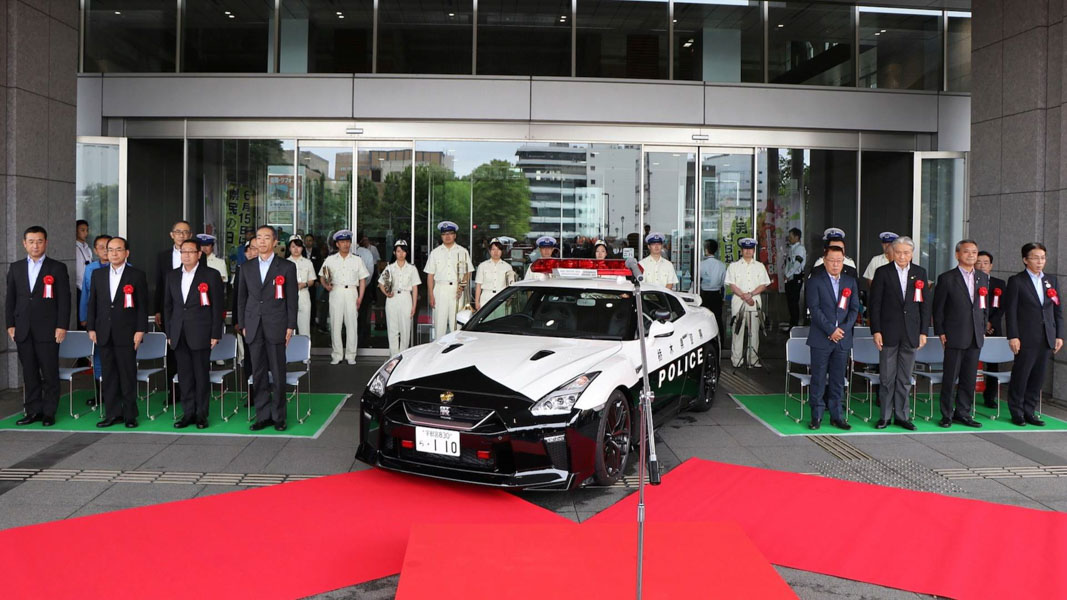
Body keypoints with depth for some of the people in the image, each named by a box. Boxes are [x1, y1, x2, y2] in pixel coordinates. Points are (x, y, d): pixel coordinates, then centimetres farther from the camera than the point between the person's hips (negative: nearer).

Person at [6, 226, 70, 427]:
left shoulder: (58, 268, 1)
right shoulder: (15, 268, 12)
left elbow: (64, 299, -3)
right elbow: (10, 298, 13)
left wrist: (62, 327, -9)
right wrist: (10, 325, 6)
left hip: (47, 330, -3)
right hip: (23, 331, 4)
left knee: (50, 373, 0)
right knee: (29, 373, 8)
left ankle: (49, 412, 8)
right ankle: (33, 411, 16)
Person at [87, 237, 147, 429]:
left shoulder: (137, 275, 0)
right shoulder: (98, 274, 11)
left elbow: (143, 305, -2)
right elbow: (92, 303, 13)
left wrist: (140, 331, -8)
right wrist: (91, 328, 7)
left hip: (126, 334, -4)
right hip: (104, 334, 4)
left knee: (128, 376, 0)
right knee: (108, 375, 7)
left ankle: (130, 415, 8)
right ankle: (112, 414, 14)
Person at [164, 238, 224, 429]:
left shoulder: (211, 275, -1)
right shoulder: (172, 276, 12)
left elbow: (217, 306, -3)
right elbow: (167, 306, 16)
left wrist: (215, 335, -7)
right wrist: (169, 333, 10)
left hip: (200, 335, -4)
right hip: (179, 335, 4)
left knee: (201, 376, 1)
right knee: (184, 376, 7)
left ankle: (201, 415, 10)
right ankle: (188, 413, 15)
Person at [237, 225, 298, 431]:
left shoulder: (287, 267, 1)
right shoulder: (247, 268, 11)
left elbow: (292, 299, 0)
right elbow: (241, 298, 14)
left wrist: (290, 327, -5)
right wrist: (243, 325, 8)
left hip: (276, 327, -3)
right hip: (254, 328, 3)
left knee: (278, 374, 1)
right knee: (258, 374, 6)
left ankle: (278, 417, 10)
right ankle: (263, 416, 14)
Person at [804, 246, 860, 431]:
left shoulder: (850, 282, 11)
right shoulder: (815, 281, -2)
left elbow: (854, 308, 8)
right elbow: (814, 309, -9)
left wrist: (844, 328, -7)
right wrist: (831, 330, -14)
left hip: (843, 339, 4)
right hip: (821, 339, -3)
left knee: (838, 379, 8)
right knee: (819, 379, 0)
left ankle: (836, 416, 15)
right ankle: (817, 416, 8)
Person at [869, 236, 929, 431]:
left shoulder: (920, 273, 8)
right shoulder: (883, 272, -1)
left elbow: (925, 304, 9)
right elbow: (875, 304, -2)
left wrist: (923, 332, 3)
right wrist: (876, 331, -8)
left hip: (911, 333, 2)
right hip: (889, 332, -2)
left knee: (905, 379, 9)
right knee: (887, 378, 2)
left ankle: (901, 415, 17)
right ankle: (885, 416, 11)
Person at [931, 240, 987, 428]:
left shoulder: (983, 278, 12)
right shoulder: (946, 278, -4)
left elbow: (985, 305, 17)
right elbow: (938, 308, -3)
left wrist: (983, 329, 11)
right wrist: (940, 332, -7)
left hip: (975, 336, 5)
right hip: (955, 336, -5)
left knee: (969, 378, 9)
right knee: (950, 377, 0)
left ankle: (962, 413, 19)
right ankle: (947, 415, 8)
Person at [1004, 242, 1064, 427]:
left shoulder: (1051, 280, 13)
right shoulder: (1016, 281, -2)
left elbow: (1058, 310, 14)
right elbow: (1010, 311, -6)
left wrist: (1059, 335, 8)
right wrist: (1012, 337, -12)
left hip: (1047, 339, 5)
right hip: (1026, 340, -5)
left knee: (1038, 377, 8)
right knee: (1021, 376, 0)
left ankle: (1029, 412, 18)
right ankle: (1017, 413, 11)